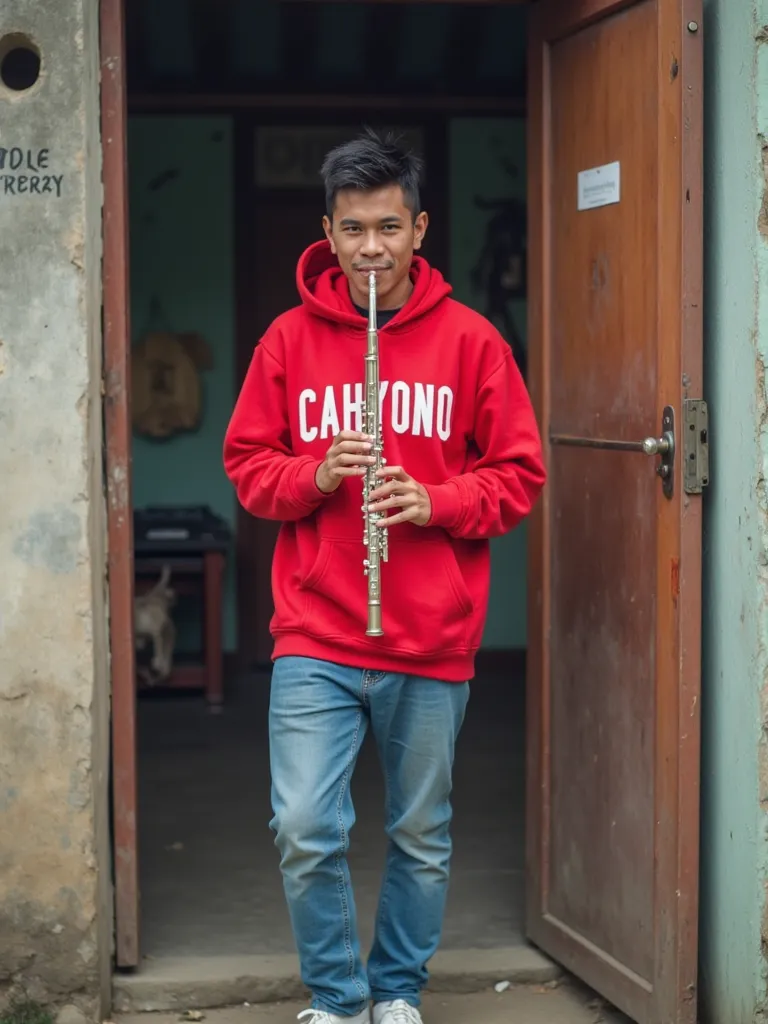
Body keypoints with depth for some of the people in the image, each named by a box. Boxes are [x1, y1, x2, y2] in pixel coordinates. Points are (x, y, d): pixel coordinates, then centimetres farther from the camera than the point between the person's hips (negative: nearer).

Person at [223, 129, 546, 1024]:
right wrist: (315, 475, -12)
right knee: (305, 833, -6)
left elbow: (519, 474, 2)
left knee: (422, 839, 10)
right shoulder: (290, 340, 4)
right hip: (315, 639, 0)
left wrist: (437, 502, -14)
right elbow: (245, 464, 8)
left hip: (433, 641, 0)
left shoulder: (469, 341, 1)